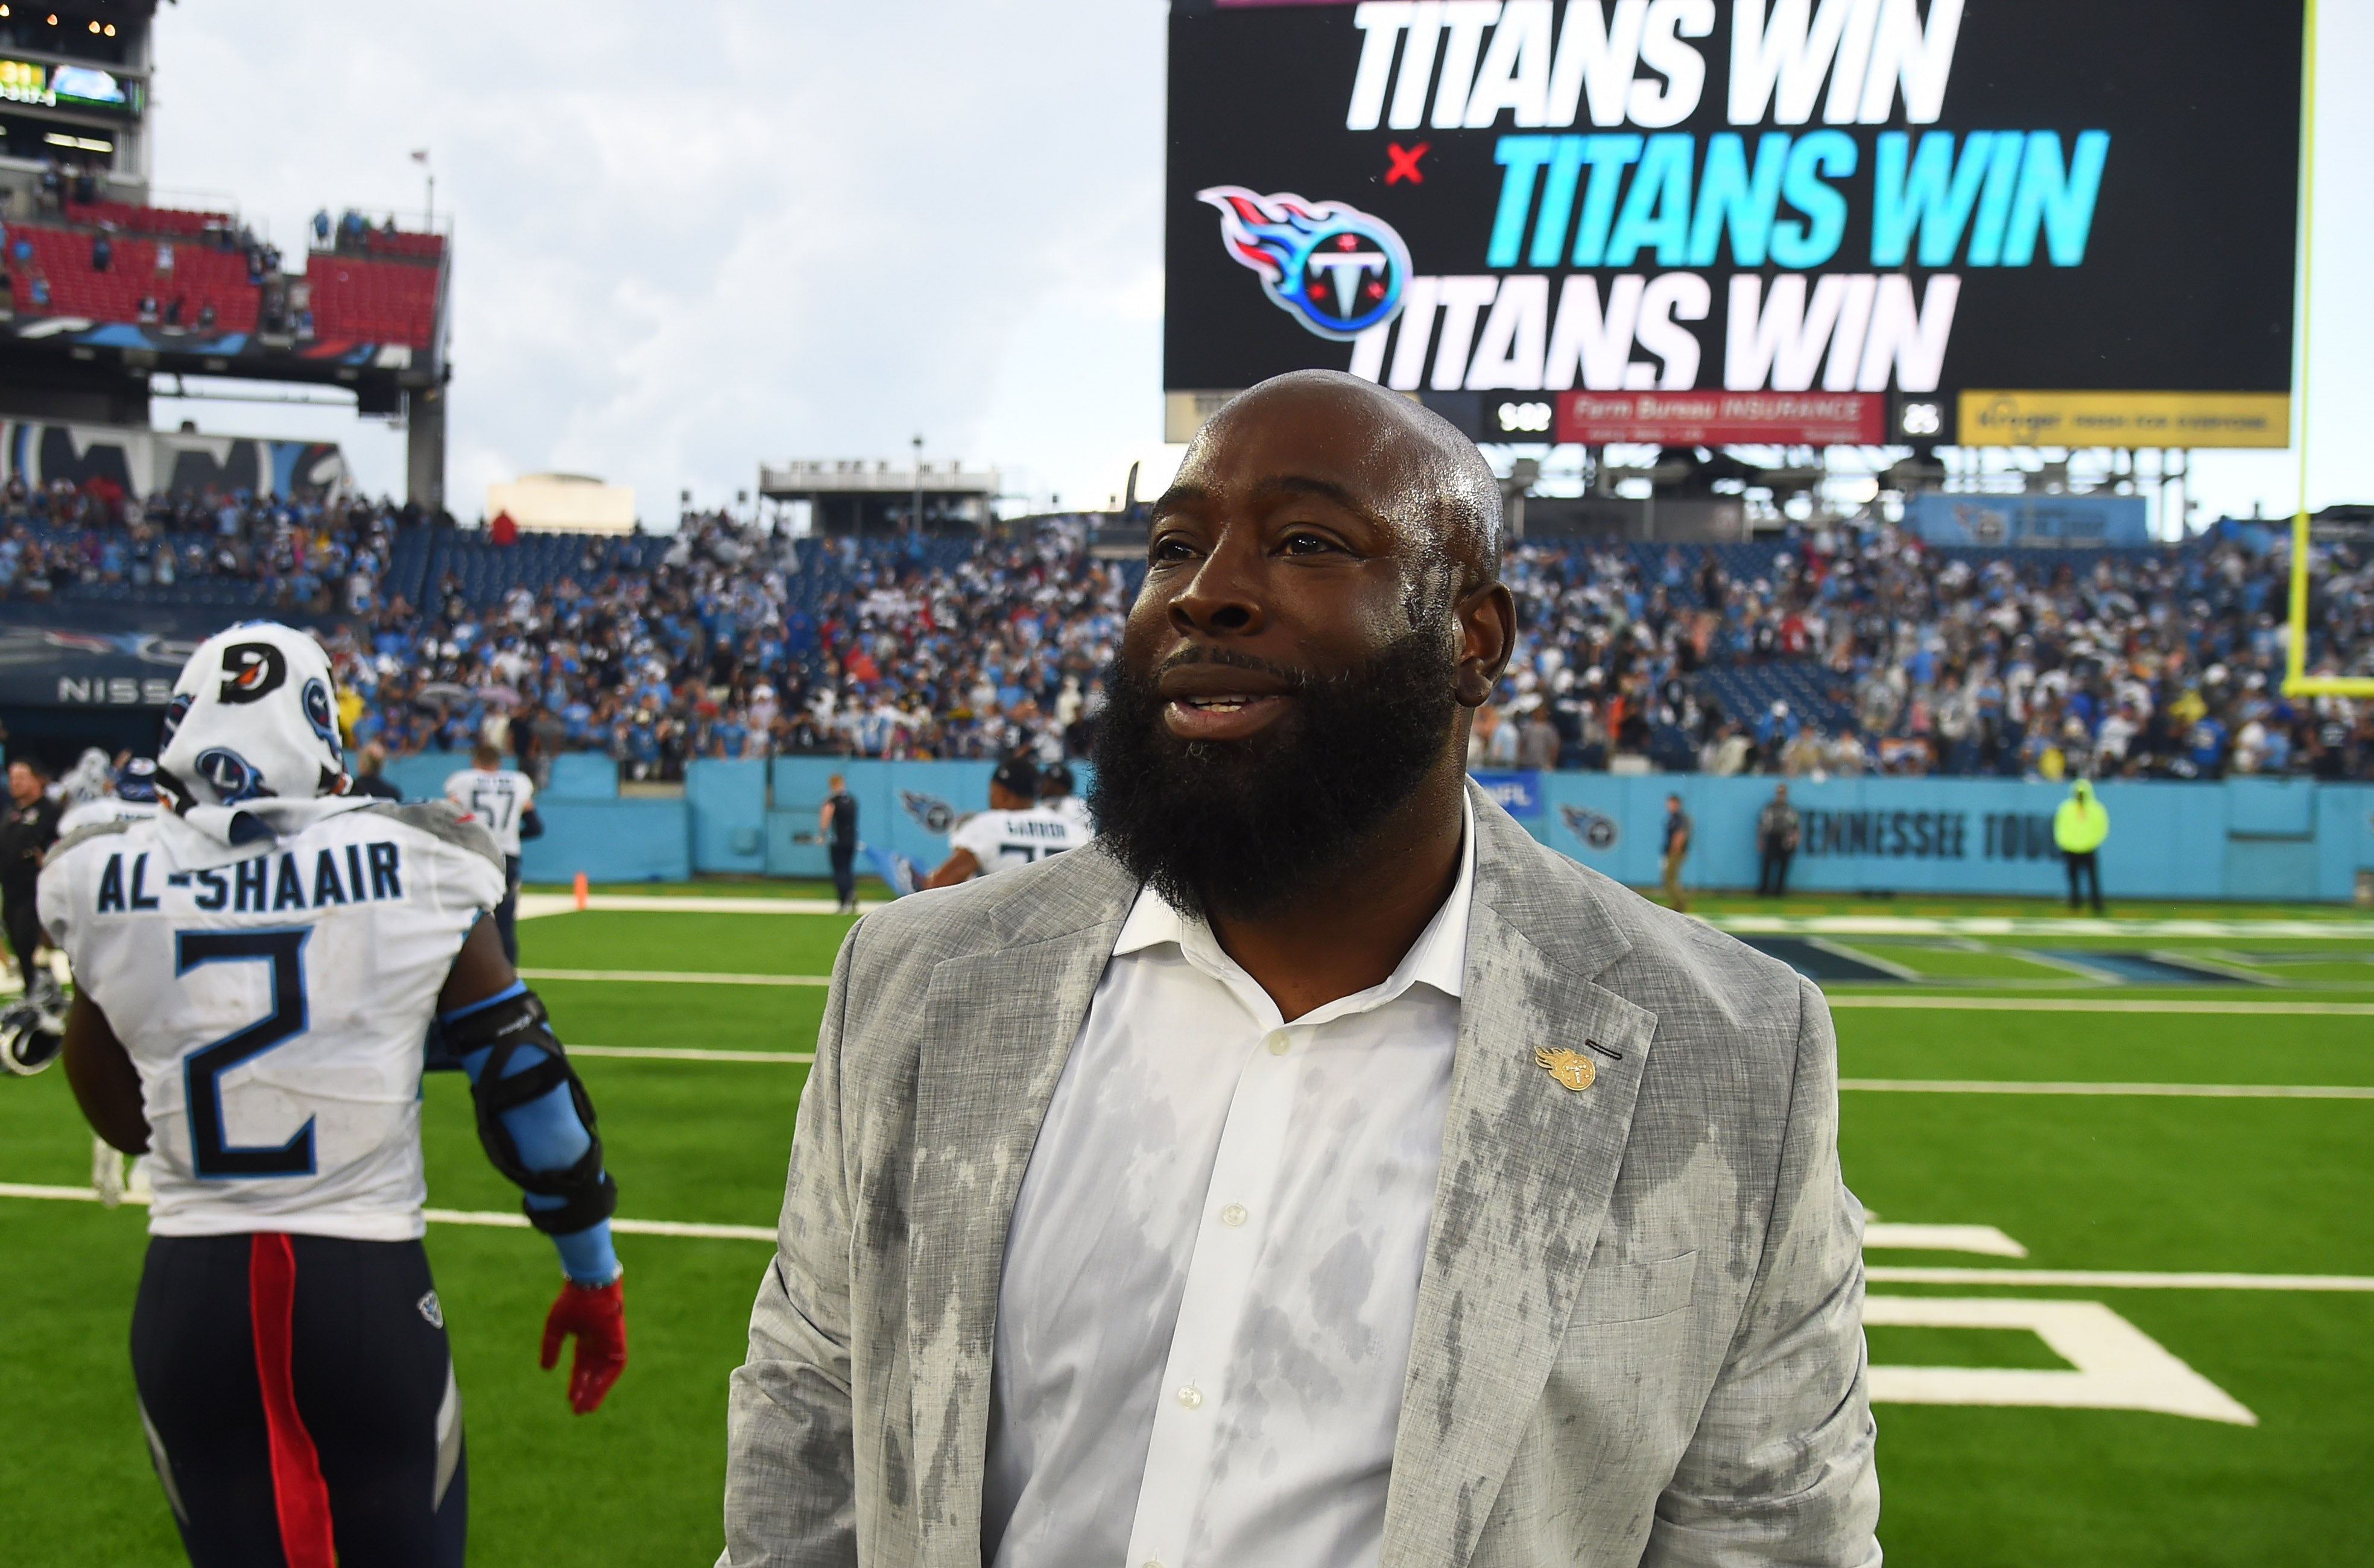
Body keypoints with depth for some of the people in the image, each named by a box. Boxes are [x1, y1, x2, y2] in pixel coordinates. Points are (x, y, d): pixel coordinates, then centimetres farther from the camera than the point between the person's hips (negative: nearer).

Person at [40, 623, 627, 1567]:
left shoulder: (111, 882, -1)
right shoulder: (415, 868, -7)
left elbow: (121, 1120, 11)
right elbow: (524, 1081, -2)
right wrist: (593, 1275, 9)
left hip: (188, 1291, 2)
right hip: (367, 1285, -2)